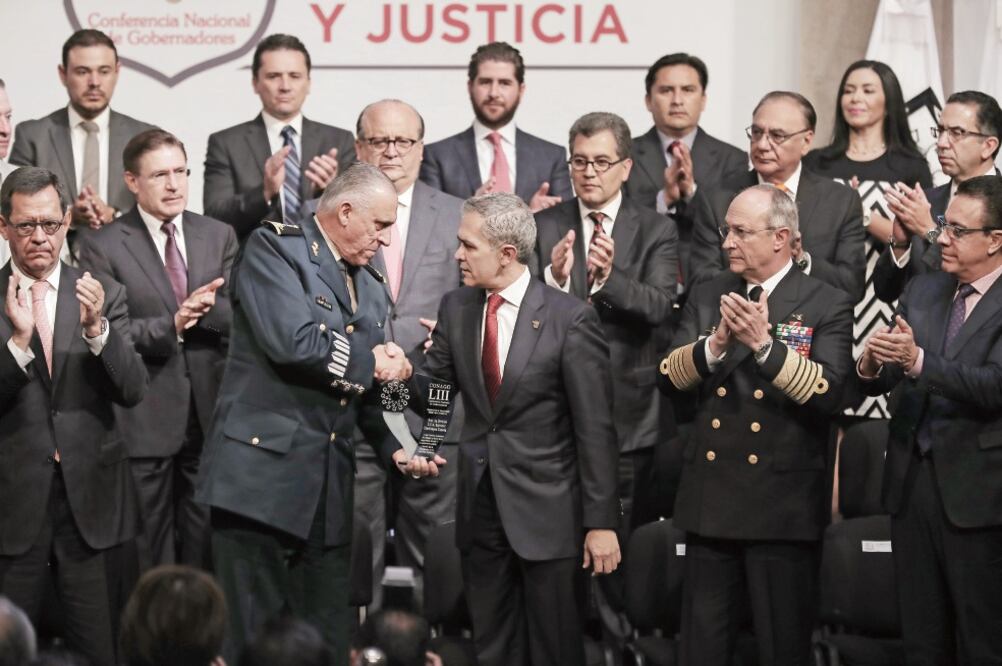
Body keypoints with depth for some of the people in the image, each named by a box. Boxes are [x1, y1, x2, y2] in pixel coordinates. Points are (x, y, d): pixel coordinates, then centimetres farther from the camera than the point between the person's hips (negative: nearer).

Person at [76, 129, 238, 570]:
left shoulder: (219, 237, 10)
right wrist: (170, 326, -23)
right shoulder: (101, 247, -3)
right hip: (144, 422, -4)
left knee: (207, 547, 9)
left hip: (209, 414, 4)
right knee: (150, 555, 2)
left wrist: (204, 309, -15)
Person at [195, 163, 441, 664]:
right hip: (262, 476, -8)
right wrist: (371, 362, -6)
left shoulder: (370, 288, 19)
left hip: (327, 489, 8)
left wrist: (396, 450, 7)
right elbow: (292, 342, -19)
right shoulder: (275, 248, -4)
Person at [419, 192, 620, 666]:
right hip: (481, 503, 5)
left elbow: (595, 427, -10)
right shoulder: (456, 308, 5)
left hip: (546, 507, -5)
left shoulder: (570, 318, -11)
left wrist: (601, 521, -11)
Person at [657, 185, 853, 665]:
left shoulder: (827, 305, -4)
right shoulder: (707, 298, 11)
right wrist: (715, 344, -17)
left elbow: (828, 393, -17)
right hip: (710, 499, 4)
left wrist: (765, 344, -26)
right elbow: (668, 378, 1)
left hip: (783, 503, -4)